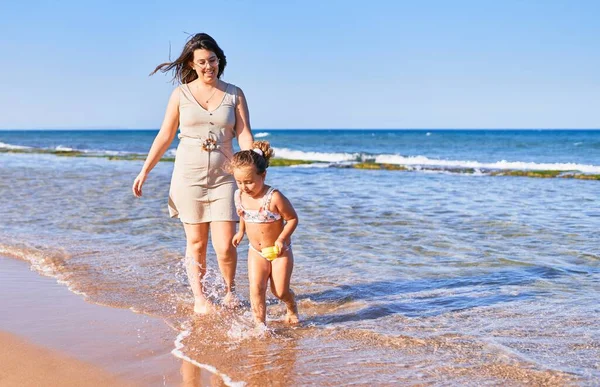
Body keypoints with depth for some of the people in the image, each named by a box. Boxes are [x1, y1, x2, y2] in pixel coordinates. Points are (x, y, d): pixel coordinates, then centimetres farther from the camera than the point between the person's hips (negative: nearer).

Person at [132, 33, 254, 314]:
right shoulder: (181, 94, 4)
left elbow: (245, 137, -2)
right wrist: (144, 172, 4)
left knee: (225, 246, -6)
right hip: (188, 176, 0)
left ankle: (230, 291, 21)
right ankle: (199, 297, 21)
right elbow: (164, 137, 8)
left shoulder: (235, 94, 4)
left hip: (223, 177, 0)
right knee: (196, 243, 5)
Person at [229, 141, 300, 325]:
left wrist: (282, 239, -24)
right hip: (256, 251, 4)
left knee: (280, 291, 2)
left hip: (279, 251, -4)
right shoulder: (239, 196, -7)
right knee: (256, 288, -10)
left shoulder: (274, 197, -25)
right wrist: (241, 231, 16)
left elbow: (292, 218, -17)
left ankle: (292, 308, 35)